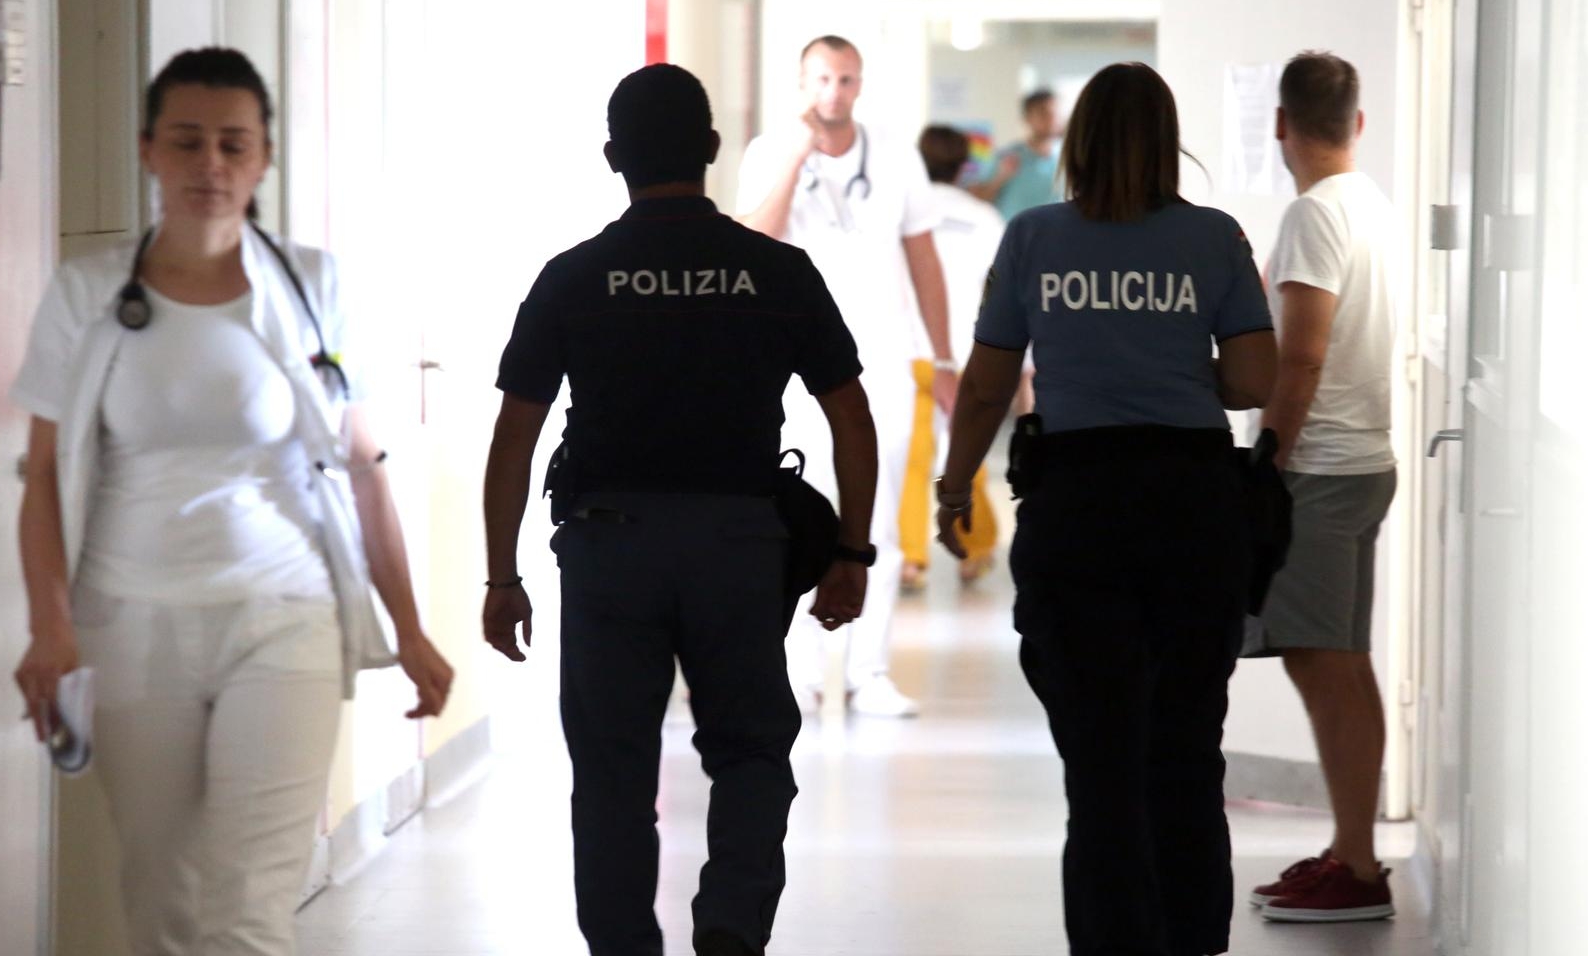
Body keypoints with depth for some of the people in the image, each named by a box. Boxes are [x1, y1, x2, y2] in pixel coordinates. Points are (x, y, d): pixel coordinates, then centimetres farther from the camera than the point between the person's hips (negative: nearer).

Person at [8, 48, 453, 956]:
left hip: (282, 619, -1)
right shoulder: (88, 294, 2)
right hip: (134, 626, 1)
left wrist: (409, 630, 6)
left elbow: (363, 466, 6)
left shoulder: (311, 285, 1)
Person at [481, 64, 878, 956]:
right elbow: (853, 423, 2)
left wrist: (503, 579, 5)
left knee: (614, 773, 9)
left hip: (611, 540, 0)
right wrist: (852, 555, 9)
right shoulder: (779, 272, 1)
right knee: (751, 751, 13)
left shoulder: (573, 278, 0)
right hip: (741, 544, 0)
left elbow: (514, 440, -1)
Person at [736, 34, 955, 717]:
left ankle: (868, 675, 3)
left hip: (883, 365, 1)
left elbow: (924, 262, 9)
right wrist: (797, 154, -21)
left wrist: (945, 364, 10)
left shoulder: (897, 161, 2)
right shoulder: (769, 155, -3)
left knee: (876, 527, 0)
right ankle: (801, 669, 12)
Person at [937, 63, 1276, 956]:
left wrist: (954, 490, 21)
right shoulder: (1214, 238, 2)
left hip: (1076, 504, -1)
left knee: (1102, 757, 1)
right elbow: (1255, 382, -2)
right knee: (1188, 749, 12)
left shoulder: (1034, 238, 3)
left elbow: (986, 387, 6)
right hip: (1197, 495, 1)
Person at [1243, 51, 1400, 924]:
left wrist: (1263, 471, -16)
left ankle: (1356, 870, -7)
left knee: (1325, 666, -8)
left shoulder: (1316, 214, -16)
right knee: (1339, 668, 13)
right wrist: (1259, 278, 40)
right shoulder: (1373, 206, 12)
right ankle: (1349, 854, 19)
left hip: (1318, 468, -10)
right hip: (1362, 460, 10)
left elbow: (1300, 357, -21)